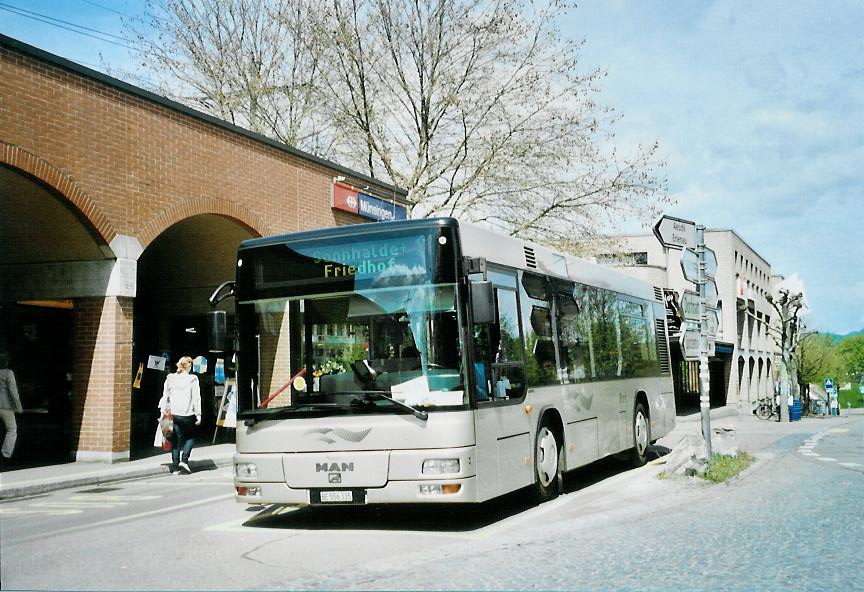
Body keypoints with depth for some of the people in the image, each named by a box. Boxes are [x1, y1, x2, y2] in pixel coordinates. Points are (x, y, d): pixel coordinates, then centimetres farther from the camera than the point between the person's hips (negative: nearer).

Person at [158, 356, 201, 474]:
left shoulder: (170, 378, 4)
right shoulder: (193, 379, -5)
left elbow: (165, 396, 6)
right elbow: (196, 398, -5)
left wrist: (163, 411, 12)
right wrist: (198, 415, 0)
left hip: (173, 414, 3)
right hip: (187, 415, -3)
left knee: (176, 440, 11)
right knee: (190, 437, 18)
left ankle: (175, 466, 8)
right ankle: (184, 460, 1)